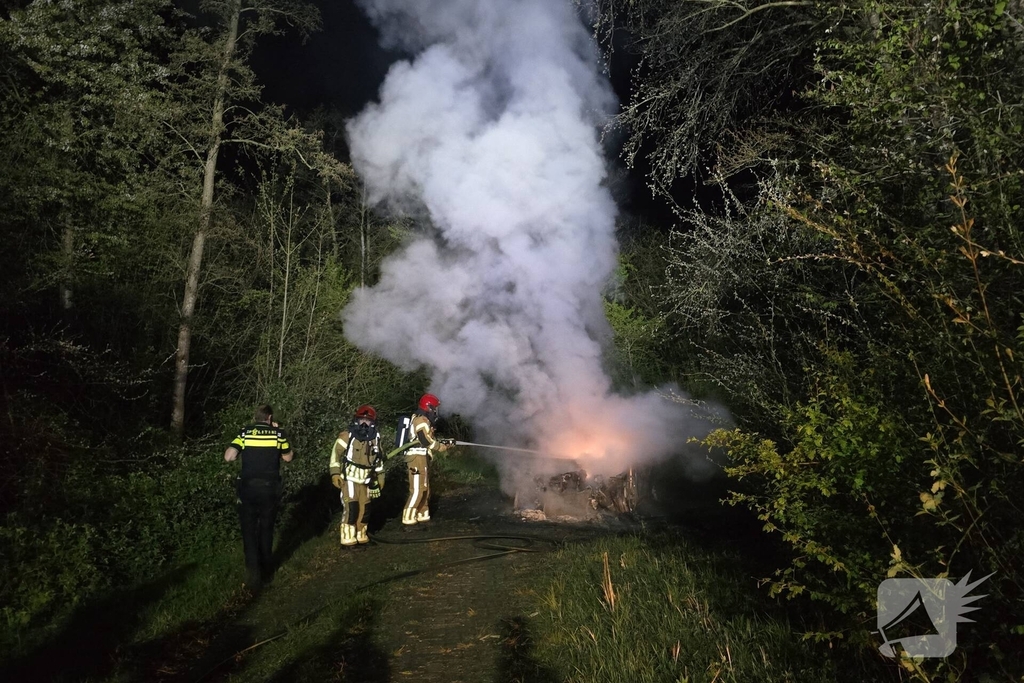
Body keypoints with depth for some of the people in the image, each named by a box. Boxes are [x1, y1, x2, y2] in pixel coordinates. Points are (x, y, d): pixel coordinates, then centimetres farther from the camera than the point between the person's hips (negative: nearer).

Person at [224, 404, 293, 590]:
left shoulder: (245, 432, -1)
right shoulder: (278, 433, 0)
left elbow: (228, 457, -8)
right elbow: (288, 457, 13)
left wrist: (243, 450, 11)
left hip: (248, 489, -1)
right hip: (270, 489, 1)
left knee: (249, 531, 8)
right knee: (266, 529, 18)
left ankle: (253, 573, 1)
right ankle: (265, 568, 29)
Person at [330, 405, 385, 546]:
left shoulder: (375, 438, 6)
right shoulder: (347, 436, -10)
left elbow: (379, 458, 17)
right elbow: (336, 454, -7)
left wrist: (380, 475, 17)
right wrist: (335, 473, -13)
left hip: (366, 480, 5)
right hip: (349, 478, -5)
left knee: (364, 508, 10)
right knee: (351, 508, -11)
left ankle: (361, 534, 24)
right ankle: (347, 536, -1)